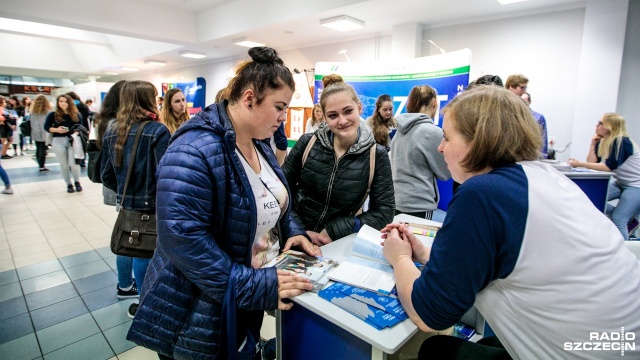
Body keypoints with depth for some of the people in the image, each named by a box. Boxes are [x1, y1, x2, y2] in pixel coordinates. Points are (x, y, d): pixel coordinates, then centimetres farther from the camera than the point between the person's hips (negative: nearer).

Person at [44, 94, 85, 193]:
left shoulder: (76, 115, 3)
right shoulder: (53, 115, 0)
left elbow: (80, 127, 8)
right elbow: (46, 127, 2)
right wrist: (57, 130, -15)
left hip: (72, 140, 0)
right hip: (58, 141, 1)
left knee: (73, 163, -9)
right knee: (64, 165, 8)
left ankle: (77, 182, 15)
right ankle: (69, 184, 22)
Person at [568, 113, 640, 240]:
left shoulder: (622, 142, -21)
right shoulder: (602, 143, 1)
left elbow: (609, 166, -29)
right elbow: (592, 162, -5)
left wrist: (580, 164, -33)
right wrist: (593, 144, -10)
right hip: (620, 183, 8)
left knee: (617, 219, -13)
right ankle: (628, 219, 12)